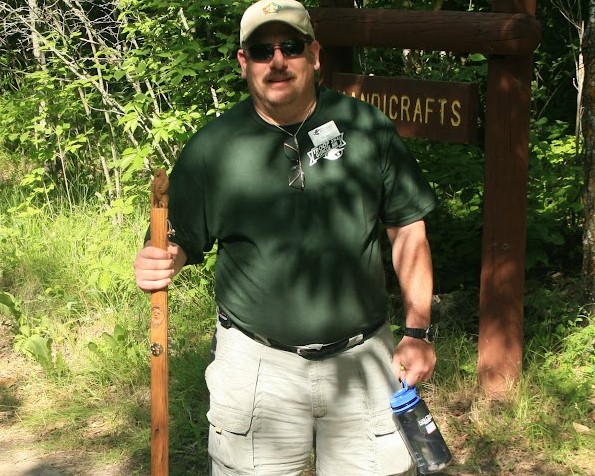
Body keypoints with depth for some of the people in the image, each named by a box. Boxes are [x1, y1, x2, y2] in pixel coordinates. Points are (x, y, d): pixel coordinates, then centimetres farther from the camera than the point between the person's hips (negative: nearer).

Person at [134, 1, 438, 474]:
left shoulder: (369, 129, -2)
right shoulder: (211, 148, -4)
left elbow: (408, 230, 4)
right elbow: (182, 241, 4)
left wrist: (418, 332, 0)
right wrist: (163, 261, -19)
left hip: (364, 361, 1)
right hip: (257, 364, -1)